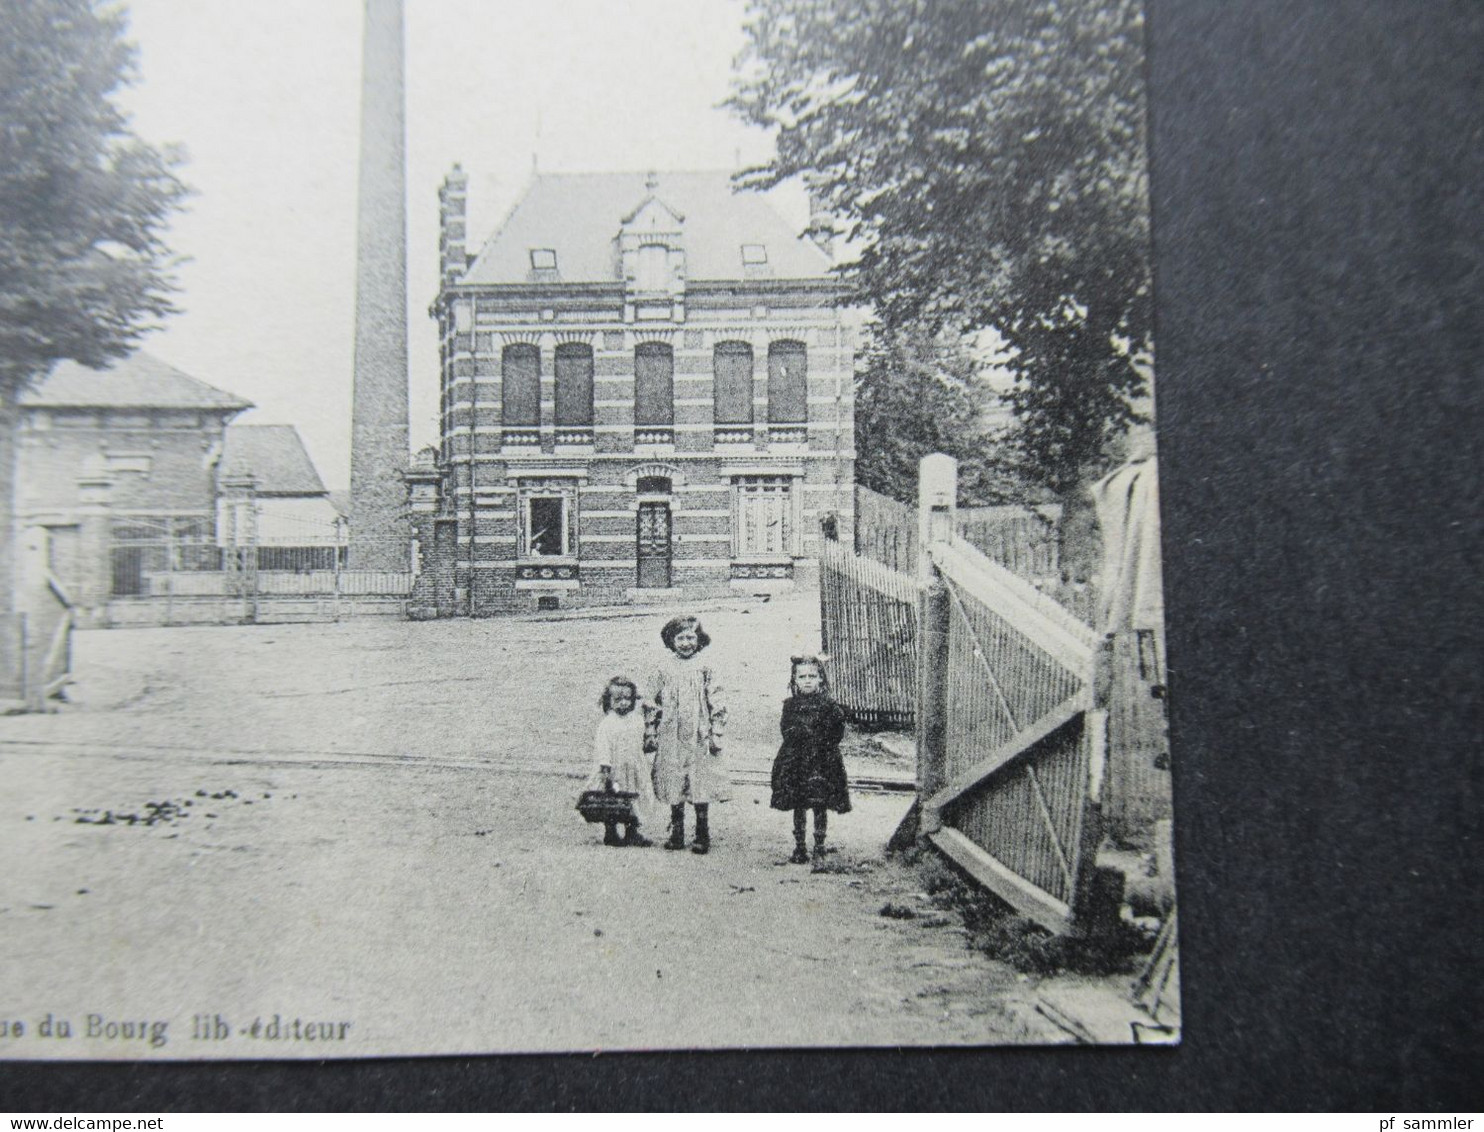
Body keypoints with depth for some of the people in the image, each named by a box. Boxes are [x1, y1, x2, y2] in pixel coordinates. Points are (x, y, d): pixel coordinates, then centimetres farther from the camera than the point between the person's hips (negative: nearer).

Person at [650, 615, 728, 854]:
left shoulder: (704, 670, 0)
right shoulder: (664, 669, 6)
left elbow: (717, 704, 0)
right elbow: (655, 703, 12)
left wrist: (716, 734, -4)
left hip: (699, 738, -2)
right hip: (671, 738, 2)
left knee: (701, 788, -1)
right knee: (673, 789, 7)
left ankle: (702, 836, 10)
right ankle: (676, 834, 20)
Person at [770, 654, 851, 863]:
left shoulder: (829, 706, -2)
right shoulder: (790, 705, 4)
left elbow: (836, 734, -3)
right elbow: (787, 732, 4)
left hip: (822, 764, -2)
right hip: (795, 763, 2)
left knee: (820, 806, 3)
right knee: (798, 806, 7)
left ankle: (819, 846, 16)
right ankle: (799, 847, 16)